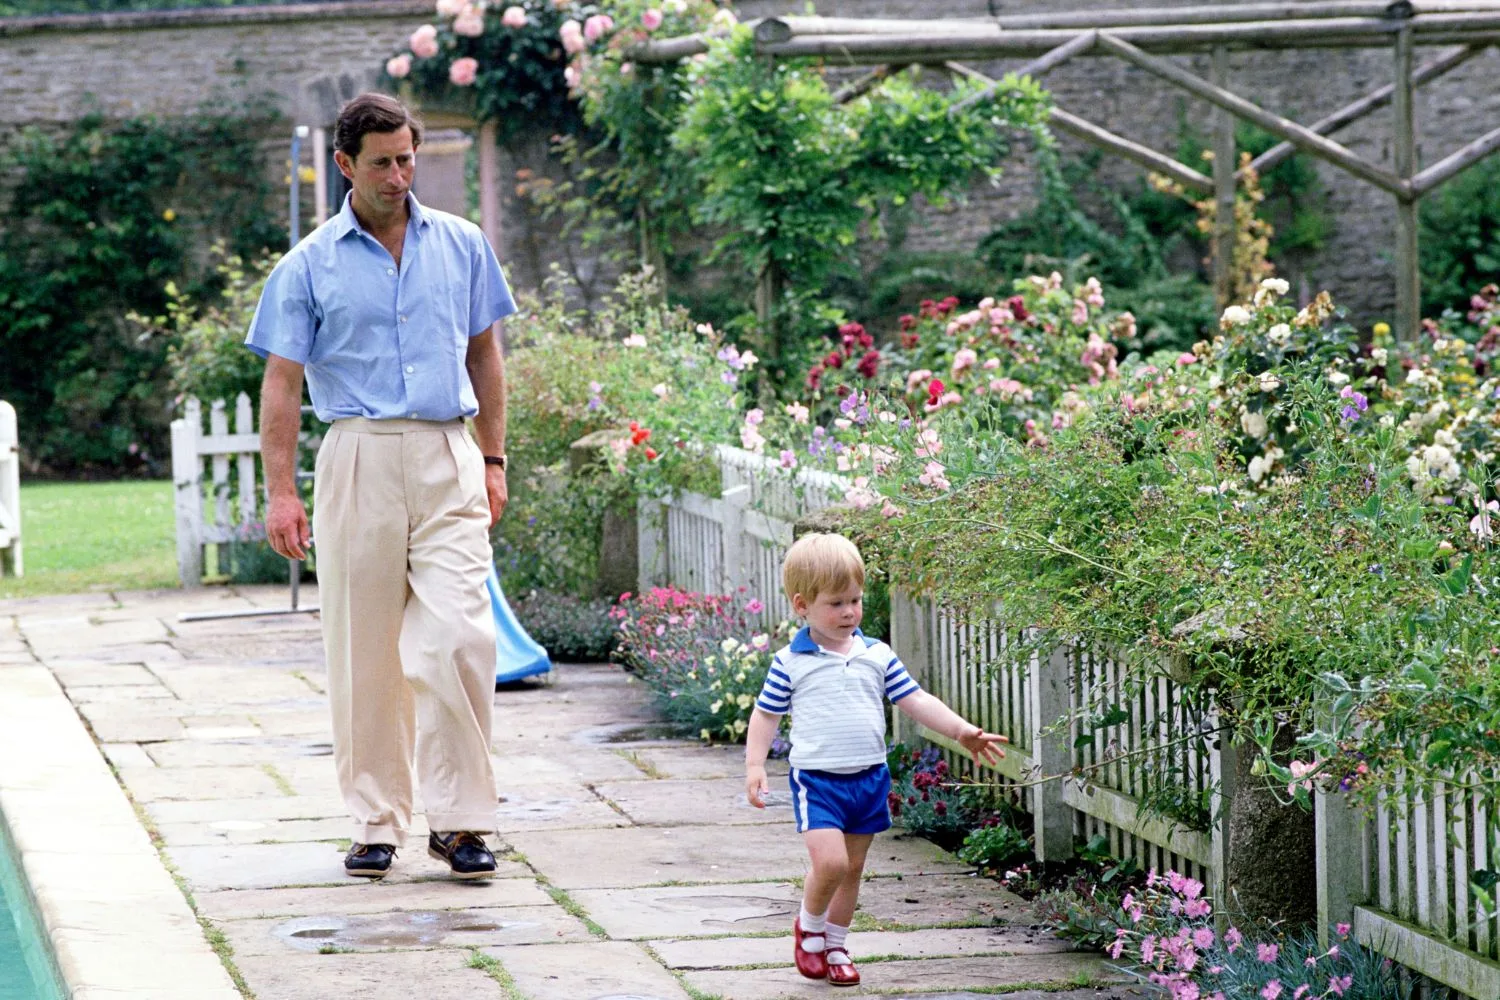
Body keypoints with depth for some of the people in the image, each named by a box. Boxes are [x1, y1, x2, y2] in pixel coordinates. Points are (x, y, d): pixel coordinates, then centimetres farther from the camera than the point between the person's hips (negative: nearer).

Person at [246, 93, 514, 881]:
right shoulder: (310, 266, 3)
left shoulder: (462, 246, 10)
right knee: (363, 652, 2)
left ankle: (459, 819, -4)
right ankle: (376, 821, 13)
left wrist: (494, 459, 14)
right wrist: (280, 492, -5)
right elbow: (281, 383, 2)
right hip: (359, 458, -1)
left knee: (457, 639, -11)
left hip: (447, 462, 1)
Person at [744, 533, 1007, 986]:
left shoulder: (877, 656, 5)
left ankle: (835, 945, 27)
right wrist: (755, 766, -7)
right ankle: (808, 928, 8)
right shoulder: (791, 662, -4)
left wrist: (961, 730, -5)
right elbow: (766, 715, 3)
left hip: (869, 777, 4)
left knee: (853, 868, 12)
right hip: (816, 779, -4)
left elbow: (916, 701, 5)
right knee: (830, 862, -18)